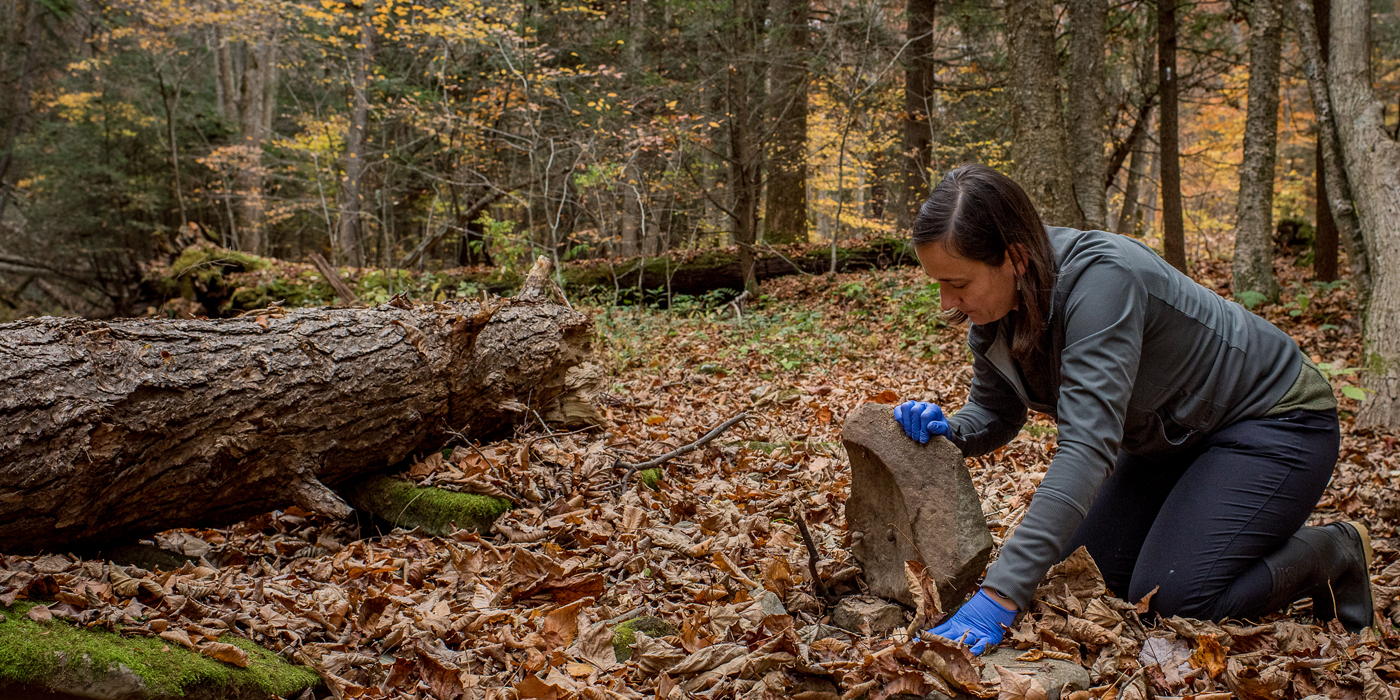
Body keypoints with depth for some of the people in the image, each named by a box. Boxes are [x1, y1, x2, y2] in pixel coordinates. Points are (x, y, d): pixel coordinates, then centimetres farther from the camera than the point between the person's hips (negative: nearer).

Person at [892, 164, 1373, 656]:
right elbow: (995, 414, 2)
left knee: (1171, 596, -21)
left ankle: (1334, 552, 4)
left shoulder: (1099, 280, -37)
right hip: (1175, 434, 8)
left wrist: (1002, 594, -52)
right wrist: (947, 431, -24)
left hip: (1275, 416, -8)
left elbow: (1088, 445, -46)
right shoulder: (995, 309, -12)